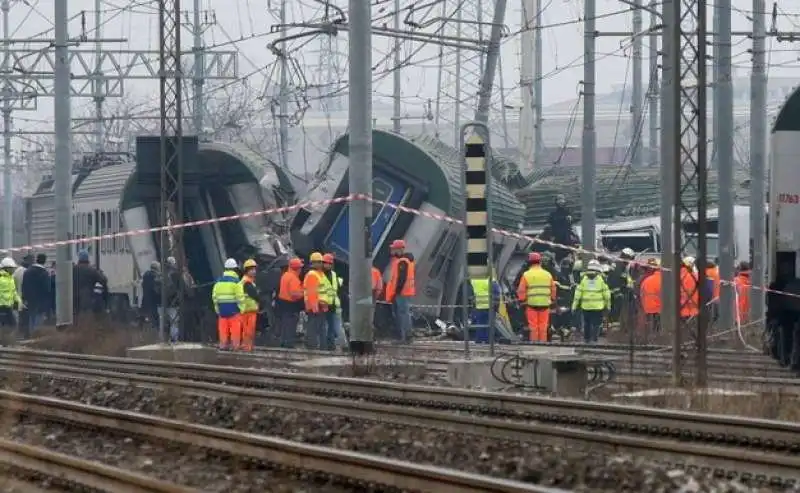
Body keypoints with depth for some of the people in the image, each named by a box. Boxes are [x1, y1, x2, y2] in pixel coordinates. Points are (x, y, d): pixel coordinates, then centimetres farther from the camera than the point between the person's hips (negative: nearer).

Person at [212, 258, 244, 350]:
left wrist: (217, 308, 16)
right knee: (235, 328, -2)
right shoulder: (235, 280, -7)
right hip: (233, 308, -5)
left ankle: (223, 344, 8)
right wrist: (241, 308, -7)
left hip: (222, 308, 5)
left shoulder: (219, 280, 9)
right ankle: (235, 345, -4)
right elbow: (240, 296, -13)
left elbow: (214, 295, 10)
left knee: (223, 328, 7)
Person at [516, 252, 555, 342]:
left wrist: (522, 301, 5)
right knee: (543, 328, 6)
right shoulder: (547, 275, 6)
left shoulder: (526, 275, -3)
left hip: (531, 304, -2)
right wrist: (552, 300, 23)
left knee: (533, 328, 1)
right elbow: (553, 290, 10)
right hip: (545, 304, 2)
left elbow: (521, 291, -5)